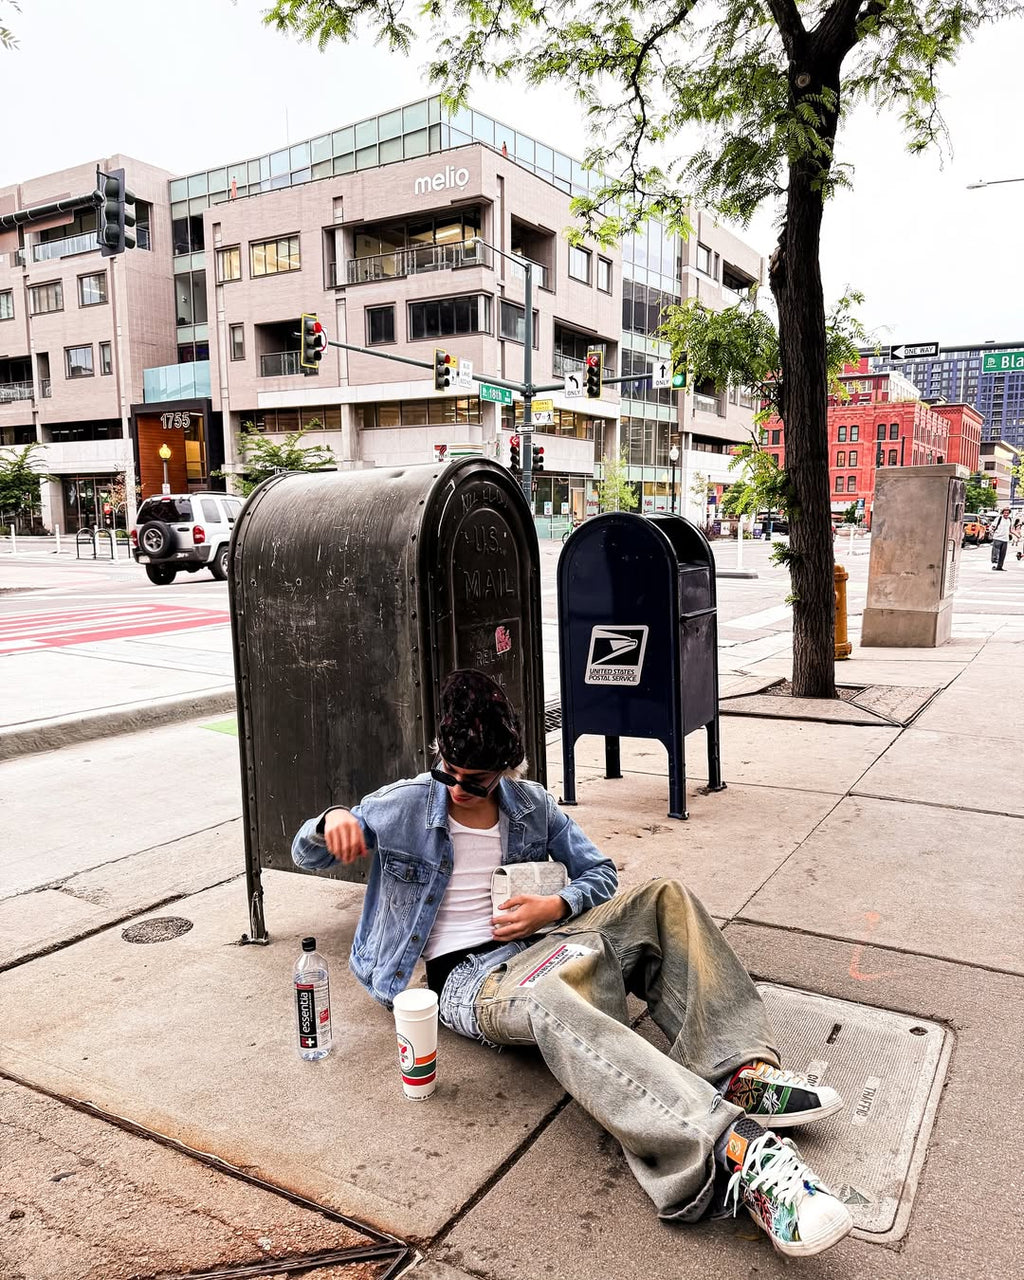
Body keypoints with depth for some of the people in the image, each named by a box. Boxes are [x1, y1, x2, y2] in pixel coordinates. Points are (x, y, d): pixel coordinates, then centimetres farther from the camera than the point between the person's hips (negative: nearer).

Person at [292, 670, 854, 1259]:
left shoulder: (532, 805, 9)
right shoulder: (404, 805, 1)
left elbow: (601, 873, 14)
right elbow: (307, 855, 6)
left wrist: (555, 908, -9)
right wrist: (332, 822, -20)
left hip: (537, 946, 5)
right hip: (467, 978, -5)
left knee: (666, 898, -16)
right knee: (553, 1001, -43)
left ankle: (741, 1073, -31)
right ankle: (736, 1146, -57)